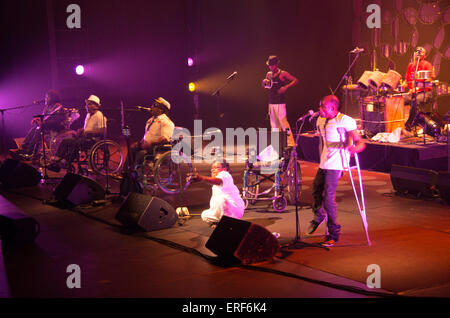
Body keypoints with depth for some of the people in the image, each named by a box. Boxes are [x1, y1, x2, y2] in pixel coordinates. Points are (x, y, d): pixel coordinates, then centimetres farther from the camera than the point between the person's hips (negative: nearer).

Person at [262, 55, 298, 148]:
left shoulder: (282, 74, -5)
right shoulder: (269, 74, 14)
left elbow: (296, 80, -9)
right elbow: (264, 86, 24)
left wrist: (286, 87, -21)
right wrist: (264, 82, 1)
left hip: (280, 103, -7)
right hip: (271, 102, 7)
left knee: (283, 122, -13)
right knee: (274, 124, 10)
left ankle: (291, 143, -12)